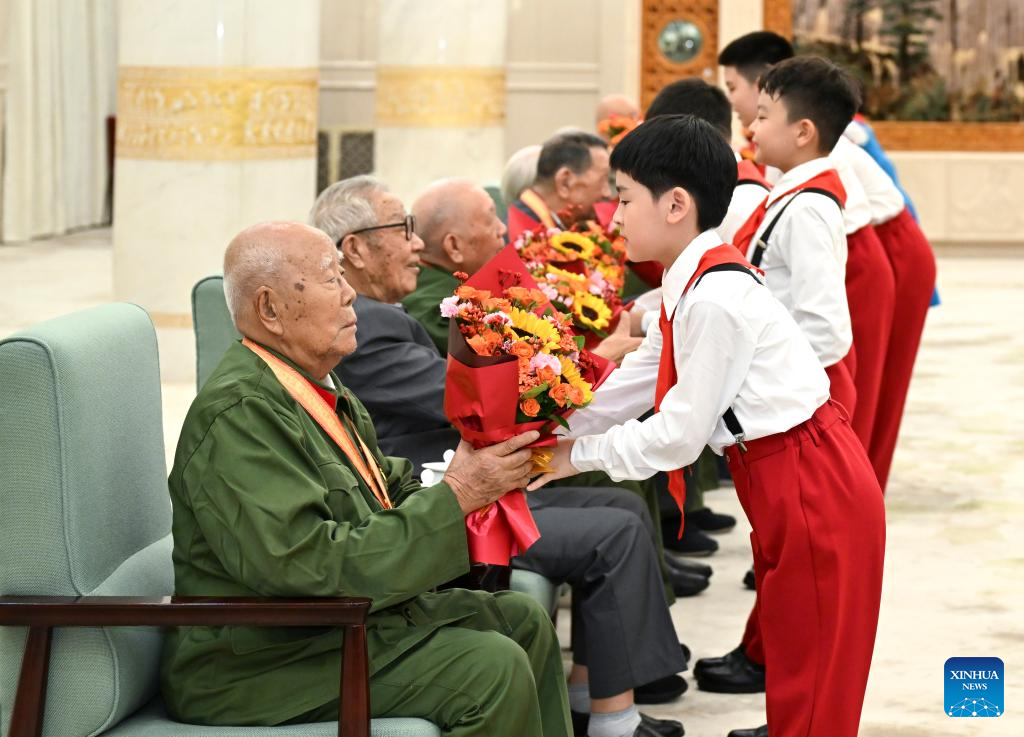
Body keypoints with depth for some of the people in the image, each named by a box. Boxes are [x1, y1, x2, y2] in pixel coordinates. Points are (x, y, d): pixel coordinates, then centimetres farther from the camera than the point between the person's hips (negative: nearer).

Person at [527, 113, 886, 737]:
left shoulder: (715, 298, -24)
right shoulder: (693, 283, 6)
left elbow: (679, 434, -20)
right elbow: (638, 381, 15)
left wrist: (580, 455, -8)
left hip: (814, 487, -10)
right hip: (780, 480, 10)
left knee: (811, 674, 0)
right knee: (788, 656, 20)